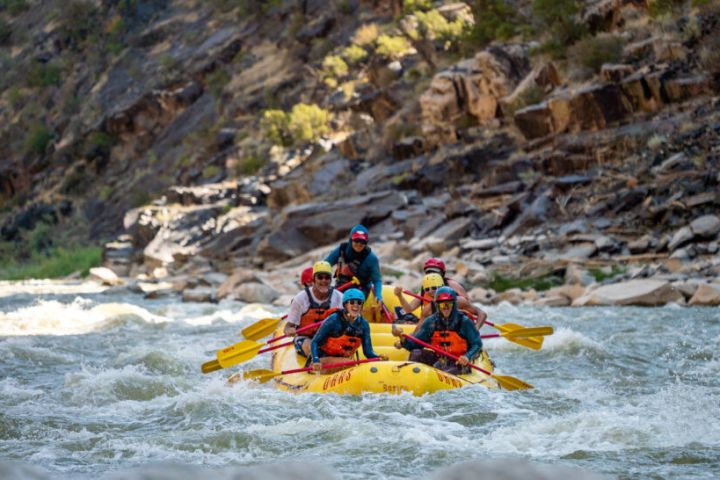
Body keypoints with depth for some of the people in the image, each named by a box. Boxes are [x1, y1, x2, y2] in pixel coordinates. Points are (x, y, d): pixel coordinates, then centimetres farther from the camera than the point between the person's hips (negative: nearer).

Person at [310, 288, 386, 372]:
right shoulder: (334, 320, -16)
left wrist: (378, 357, -23)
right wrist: (316, 361, -30)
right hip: (324, 358, -7)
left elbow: (368, 351, -1)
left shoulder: (363, 324, -2)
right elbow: (314, 342, -14)